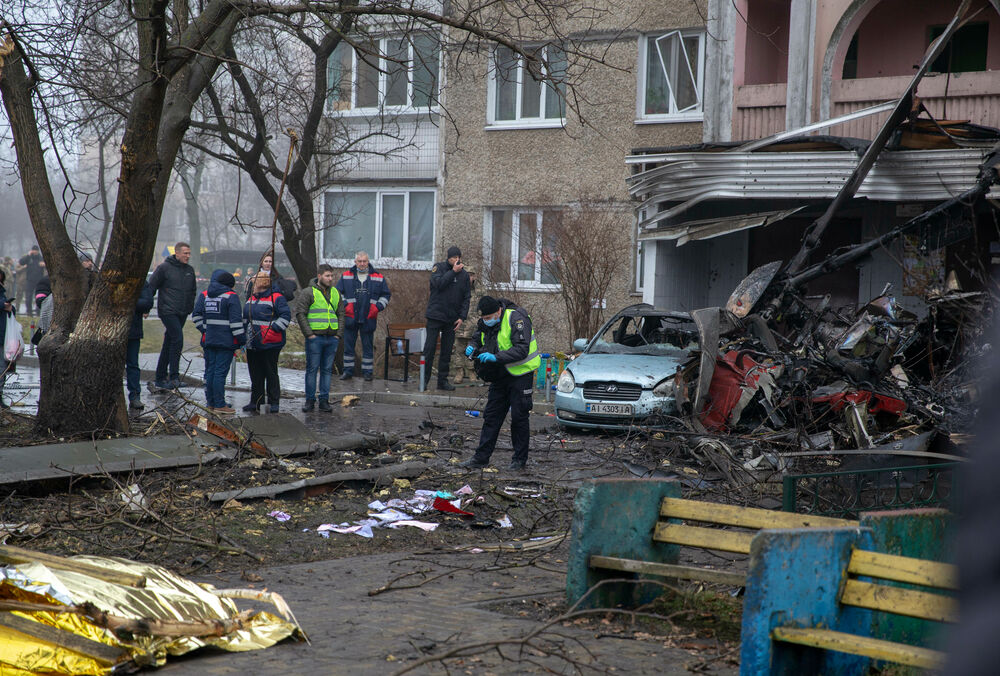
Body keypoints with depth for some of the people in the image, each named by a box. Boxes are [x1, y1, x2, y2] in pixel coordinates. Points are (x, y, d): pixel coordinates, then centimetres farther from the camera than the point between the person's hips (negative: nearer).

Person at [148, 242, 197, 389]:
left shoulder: (190, 270, 12)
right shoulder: (164, 268, -6)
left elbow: (193, 291, 23)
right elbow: (151, 287, -5)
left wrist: (190, 308, 14)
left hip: (182, 313, 6)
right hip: (167, 310, -6)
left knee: (169, 344, 10)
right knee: (177, 339, -18)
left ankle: (161, 378, 16)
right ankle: (174, 376, -16)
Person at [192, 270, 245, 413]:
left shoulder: (204, 295, 11)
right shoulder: (231, 296, -7)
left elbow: (196, 315, 10)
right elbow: (236, 321, -11)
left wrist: (204, 330, 14)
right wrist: (241, 339, -6)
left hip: (208, 340, 5)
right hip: (226, 341, -5)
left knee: (210, 371, 12)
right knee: (220, 372, -5)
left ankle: (211, 402, 17)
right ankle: (219, 405, -4)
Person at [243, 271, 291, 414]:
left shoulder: (276, 298, -9)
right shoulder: (251, 299, 17)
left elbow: (285, 316, -14)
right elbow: (246, 318, 26)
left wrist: (274, 329, -20)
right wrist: (244, 334, 17)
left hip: (270, 344, -8)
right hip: (252, 345, 8)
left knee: (271, 374, -1)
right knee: (255, 375, 11)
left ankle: (273, 402, 6)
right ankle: (256, 402, 19)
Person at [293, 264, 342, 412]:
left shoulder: (335, 293, 14)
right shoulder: (308, 293, -3)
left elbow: (341, 314, 20)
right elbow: (300, 314, -7)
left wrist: (338, 333, 8)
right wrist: (309, 334, -11)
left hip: (331, 338, 5)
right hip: (315, 338, -5)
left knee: (327, 369, 7)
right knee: (312, 369, -1)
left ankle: (324, 400, 13)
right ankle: (310, 400, 4)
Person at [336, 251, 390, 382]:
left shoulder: (378, 277, 6)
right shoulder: (346, 276, 5)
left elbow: (386, 295, 11)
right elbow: (338, 293, 9)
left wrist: (378, 307, -3)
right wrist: (344, 305, -5)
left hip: (369, 319, 0)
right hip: (350, 318, 0)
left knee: (368, 346, 5)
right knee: (348, 345, 4)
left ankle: (368, 371, 13)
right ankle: (348, 370, 13)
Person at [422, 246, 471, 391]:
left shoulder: (464, 274, 9)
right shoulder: (438, 268, 0)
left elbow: (466, 297, 9)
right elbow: (439, 283, -18)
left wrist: (462, 316, -1)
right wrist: (453, 271, -18)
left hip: (452, 319, 3)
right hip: (435, 316, -3)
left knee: (447, 352, 6)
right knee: (429, 349, -3)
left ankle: (443, 380, 12)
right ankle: (424, 380, 2)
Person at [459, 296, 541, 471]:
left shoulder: (516, 319, -20)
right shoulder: (486, 324, 3)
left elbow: (521, 350, -28)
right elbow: (484, 344, 16)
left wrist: (496, 357, -35)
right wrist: (473, 350, -7)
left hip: (520, 374, -7)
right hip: (500, 376, 7)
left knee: (519, 417, -1)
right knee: (491, 416, 6)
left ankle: (520, 459, 9)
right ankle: (481, 457, 9)